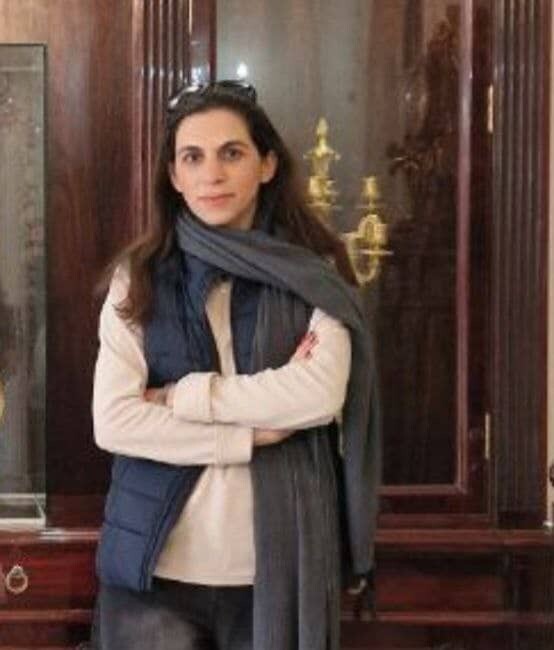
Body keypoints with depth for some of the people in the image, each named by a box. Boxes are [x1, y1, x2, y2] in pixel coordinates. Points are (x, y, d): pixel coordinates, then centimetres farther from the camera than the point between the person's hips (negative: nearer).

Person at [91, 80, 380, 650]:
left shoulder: (313, 273, 1)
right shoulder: (138, 277, 3)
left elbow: (320, 393, -13)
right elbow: (112, 421, -7)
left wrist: (182, 396, -10)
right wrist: (252, 434, -11)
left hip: (277, 567, 0)